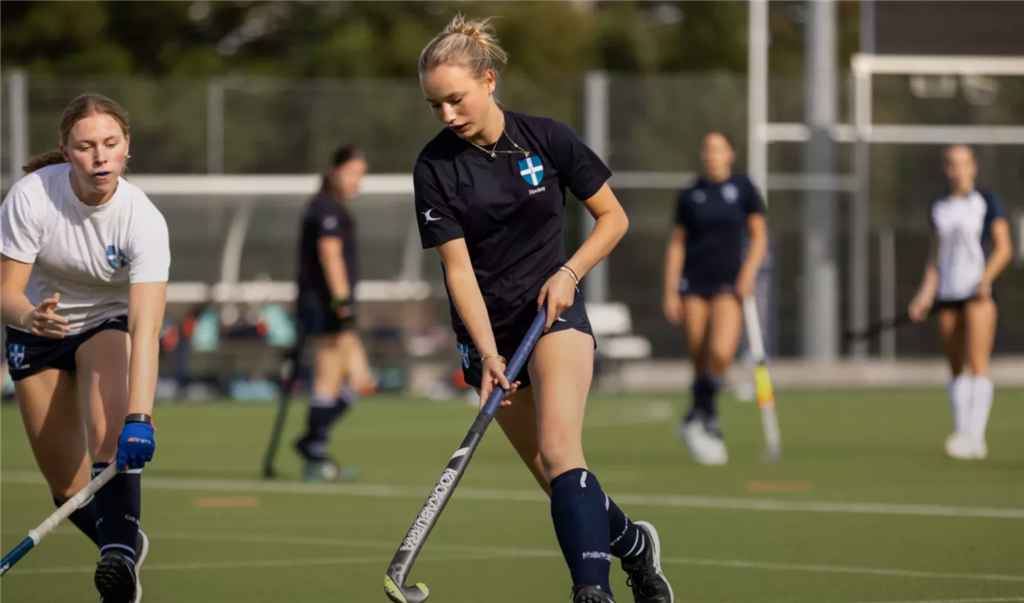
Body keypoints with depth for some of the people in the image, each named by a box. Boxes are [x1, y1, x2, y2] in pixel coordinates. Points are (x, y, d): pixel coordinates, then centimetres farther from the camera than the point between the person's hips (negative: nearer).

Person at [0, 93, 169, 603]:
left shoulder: (143, 220, -29)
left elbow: (145, 328, -37)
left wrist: (139, 417, -49)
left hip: (110, 323, -2)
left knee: (111, 436, -32)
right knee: (66, 485, 3)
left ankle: (119, 553, -40)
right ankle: (127, 543, 30)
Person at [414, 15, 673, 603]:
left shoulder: (547, 138, -7)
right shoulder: (435, 168, -8)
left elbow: (613, 217, 4)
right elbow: (459, 270, -11)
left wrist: (569, 272, -12)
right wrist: (487, 356, -21)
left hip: (555, 311, -2)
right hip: (488, 327, 2)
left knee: (559, 451, -25)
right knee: (555, 481, 5)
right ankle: (633, 544, 32)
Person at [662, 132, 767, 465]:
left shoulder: (742, 188, 4)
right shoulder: (689, 196, 7)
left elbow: (759, 235, 7)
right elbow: (676, 244, 9)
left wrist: (748, 273, -7)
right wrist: (670, 292, 3)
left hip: (729, 285, -1)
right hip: (694, 284, 1)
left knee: (720, 353, -21)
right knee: (700, 361, -1)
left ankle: (698, 419, -1)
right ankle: (709, 426, 15)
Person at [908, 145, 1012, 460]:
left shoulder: (988, 202, 3)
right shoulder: (940, 208, 16)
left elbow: (1003, 248, -1)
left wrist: (986, 278, -16)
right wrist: (925, 296, 9)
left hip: (978, 292, -5)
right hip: (947, 293, 5)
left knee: (978, 364, -14)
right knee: (956, 369, 4)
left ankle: (974, 435, -22)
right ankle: (961, 430, 6)